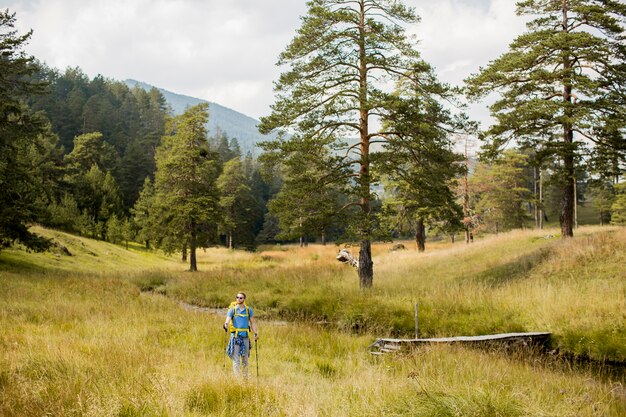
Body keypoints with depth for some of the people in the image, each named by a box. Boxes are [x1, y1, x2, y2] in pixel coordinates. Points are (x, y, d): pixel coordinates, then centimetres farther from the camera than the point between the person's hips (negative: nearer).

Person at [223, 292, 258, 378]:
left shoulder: (248, 310, 9)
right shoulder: (232, 309, 1)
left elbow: (252, 323, 14)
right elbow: (228, 320, -12)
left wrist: (256, 333, 3)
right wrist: (226, 325, -34)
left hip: (245, 336, 2)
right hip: (235, 335, -2)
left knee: (245, 358, 7)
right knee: (236, 358, -6)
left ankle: (245, 376, 15)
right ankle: (237, 376, -5)